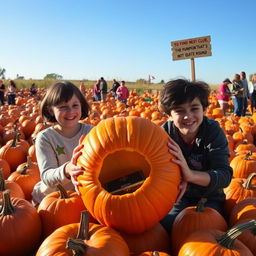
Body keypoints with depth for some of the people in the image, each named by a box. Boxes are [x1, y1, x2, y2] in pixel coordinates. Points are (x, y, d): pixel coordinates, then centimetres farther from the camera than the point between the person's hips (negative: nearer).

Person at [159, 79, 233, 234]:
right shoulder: (164, 133, -13)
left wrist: (190, 174, -45)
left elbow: (225, 175, -25)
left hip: (209, 197, -1)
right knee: (163, 225, -21)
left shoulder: (214, 131, -17)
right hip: (178, 197, 1)